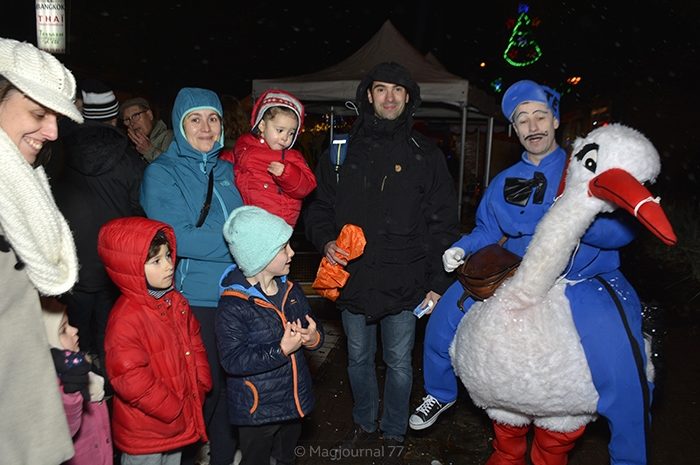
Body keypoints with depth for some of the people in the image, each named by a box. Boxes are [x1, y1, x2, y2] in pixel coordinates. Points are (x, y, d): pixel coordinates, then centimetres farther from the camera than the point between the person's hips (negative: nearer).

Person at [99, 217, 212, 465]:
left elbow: (195, 346, 9)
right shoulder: (125, 319, -25)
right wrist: (179, 411, -17)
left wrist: (198, 393, 0)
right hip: (144, 435, -7)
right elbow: (131, 382, -25)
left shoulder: (176, 301, -1)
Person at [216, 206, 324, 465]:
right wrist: (281, 351, -31)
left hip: (294, 400, 6)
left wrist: (314, 338, -17)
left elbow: (313, 328, 7)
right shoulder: (233, 305, -23)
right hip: (256, 408, -6)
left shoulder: (290, 290, -2)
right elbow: (232, 361, -27)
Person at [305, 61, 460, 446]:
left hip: (404, 283, -1)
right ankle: (364, 423, 41)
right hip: (353, 279, 2)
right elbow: (320, 205, 12)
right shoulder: (344, 151, 5)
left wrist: (438, 282, -5)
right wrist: (325, 240, -9)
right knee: (358, 359, 18)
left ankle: (394, 433, 34)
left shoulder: (426, 155, 1)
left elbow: (442, 223, 0)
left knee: (399, 363, 11)